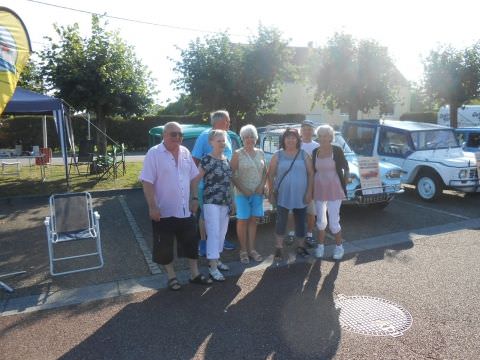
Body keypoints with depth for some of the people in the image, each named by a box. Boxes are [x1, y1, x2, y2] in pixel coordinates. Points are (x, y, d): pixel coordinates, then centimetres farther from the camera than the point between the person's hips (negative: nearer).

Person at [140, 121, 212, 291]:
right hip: (164, 212, -5)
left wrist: (194, 198, 7)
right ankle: (172, 277, 25)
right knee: (165, 247, 7)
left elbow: (193, 177, 13)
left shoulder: (185, 152, 6)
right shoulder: (154, 153, -11)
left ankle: (195, 274, 28)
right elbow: (147, 183, -15)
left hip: (186, 210, 5)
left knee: (191, 243, 13)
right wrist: (152, 207, -19)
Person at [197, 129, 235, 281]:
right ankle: (213, 267, 0)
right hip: (211, 202, -7)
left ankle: (215, 260, 28)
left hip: (225, 203, 7)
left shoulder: (226, 159, 10)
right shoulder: (206, 160, -10)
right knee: (214, 234, -6)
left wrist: (232, 202, 17)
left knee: (222, 233, 13)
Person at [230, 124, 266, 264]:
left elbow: (265, 171, 13)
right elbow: (232, 174, -9)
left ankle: (251, 249, 18)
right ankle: (243, 250, 11)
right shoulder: (238, 154, -5)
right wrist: (242, 188, -15)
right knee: (242, 221, 1)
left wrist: (262, 185, -2)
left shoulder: (260, 153, 8)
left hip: (257, 193, 4)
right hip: (242, 193, -4)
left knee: (253, 220, 9)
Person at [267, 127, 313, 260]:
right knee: (281, 221, -1)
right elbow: (270, 175, 2)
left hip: (301, 195, 1)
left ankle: (301, 246, 24)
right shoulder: (278, 155, 2)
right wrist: (271, 192, -3)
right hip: (283, 195, -1)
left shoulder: (304, 155, 5)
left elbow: (311, 174, 3)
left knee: (300, 221, 9)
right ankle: (279, 247, 11)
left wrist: (309, 192, -5)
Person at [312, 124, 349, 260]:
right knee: (321, 220, 13)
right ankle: (320, 246, 28)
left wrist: (345, 180, -5)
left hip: (334, 190, -3)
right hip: (319, 190, 3)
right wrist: (311, 190, 8)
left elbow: (345, 167, 4)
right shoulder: (315, 152, 3)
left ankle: (339, 246, 19)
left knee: (334, 221, -2)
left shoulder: (337, 150, -6)